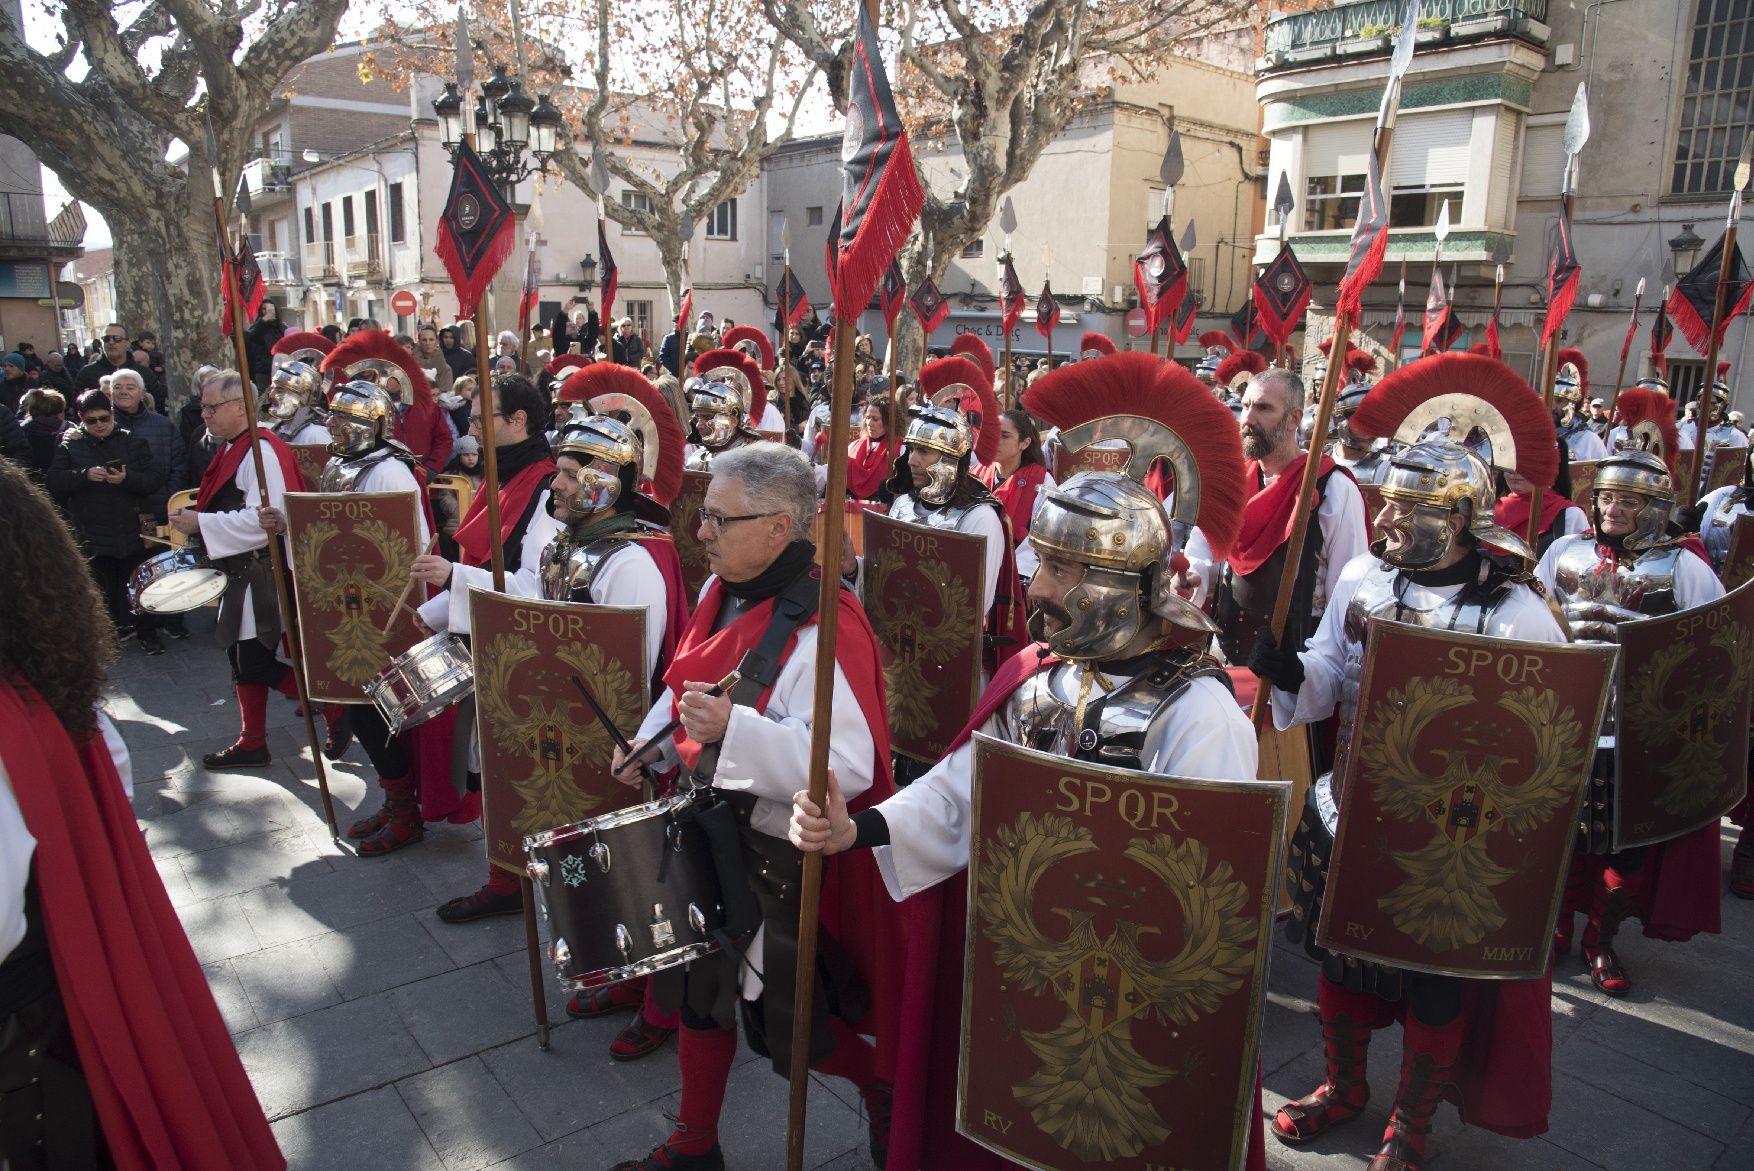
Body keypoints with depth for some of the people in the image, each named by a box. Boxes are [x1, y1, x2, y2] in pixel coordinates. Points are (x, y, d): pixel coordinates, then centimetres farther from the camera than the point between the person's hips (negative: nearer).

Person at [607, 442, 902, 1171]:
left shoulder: (823, 628, -27)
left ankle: (887, 1091, 39)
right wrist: (651, 740, 1)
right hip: (709, 833, 8)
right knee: (700, 988, 22)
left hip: (781, 858, -8)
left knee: (790, 1024, 8)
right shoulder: (722, 592, 0)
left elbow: (848, 765, -32)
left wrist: (732, 728, -39)